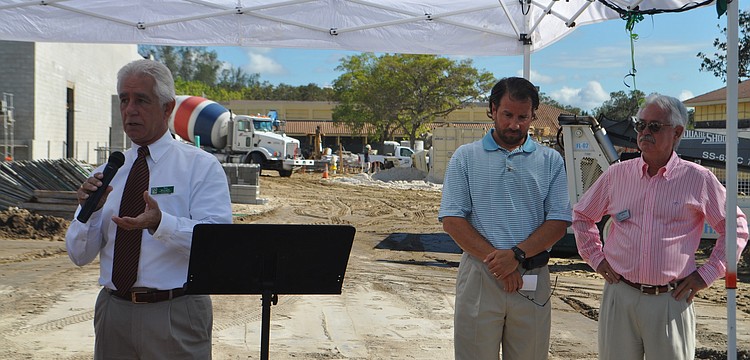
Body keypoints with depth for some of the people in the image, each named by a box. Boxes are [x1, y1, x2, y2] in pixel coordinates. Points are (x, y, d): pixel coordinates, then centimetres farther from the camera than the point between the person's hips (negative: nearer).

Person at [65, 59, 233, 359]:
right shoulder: (107, 173, 9)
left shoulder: (202, 166, -4)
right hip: (113, 311, 4)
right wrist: (89, 210, -12)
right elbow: (79, 255, 6)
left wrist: (159, 223, -33)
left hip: (176, 316, -4)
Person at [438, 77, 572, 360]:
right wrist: (496, 261, -11)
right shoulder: (466, 157, 6)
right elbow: (452, 220, -1)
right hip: (479, 275, -1)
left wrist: (517, 255, -13)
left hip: (533, 279, 1)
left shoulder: (550, 161, 10)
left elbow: (559, 222, 2)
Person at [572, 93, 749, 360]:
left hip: (671, 300, -2)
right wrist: (596, 258, 10)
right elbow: (582, 216, 21)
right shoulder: (617, 174, 7)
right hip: (619, 296, 2)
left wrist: (707, 274, 3)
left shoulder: (699, 180, 1)